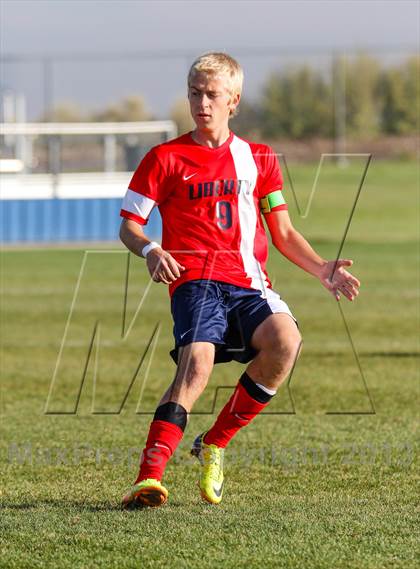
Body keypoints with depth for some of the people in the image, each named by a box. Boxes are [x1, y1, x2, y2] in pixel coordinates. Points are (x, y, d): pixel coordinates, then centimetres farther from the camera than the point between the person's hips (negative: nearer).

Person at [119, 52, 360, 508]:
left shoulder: (258, 159, 19)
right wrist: (150, 251, -12)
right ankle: (150, 474, -38)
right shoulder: (166, 158, 10)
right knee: (198, 360, -31)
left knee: (285, 341, -28)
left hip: (249, 282, 3)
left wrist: (322, 269, 6)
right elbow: (128, 225, 10)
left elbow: (283, 233, 22)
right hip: (195, 281, -3)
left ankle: (215, 444, -10)